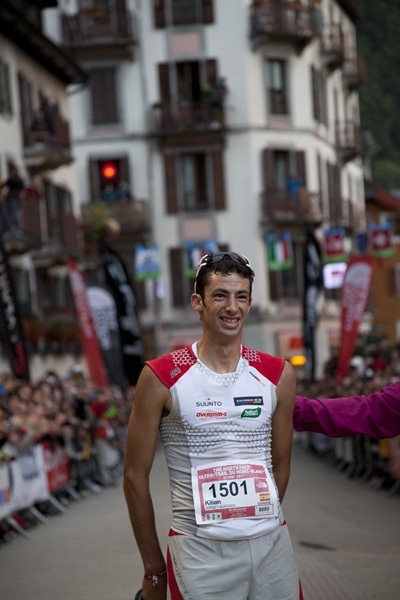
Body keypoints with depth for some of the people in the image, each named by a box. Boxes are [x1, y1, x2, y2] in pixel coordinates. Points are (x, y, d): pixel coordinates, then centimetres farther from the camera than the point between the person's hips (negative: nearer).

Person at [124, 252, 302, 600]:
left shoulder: (278, 375, 5)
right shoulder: (161, 378, -4)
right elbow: (135, 476, -1)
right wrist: (153, 568, 0)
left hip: (271, 543, 3)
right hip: (199, 551, -3)